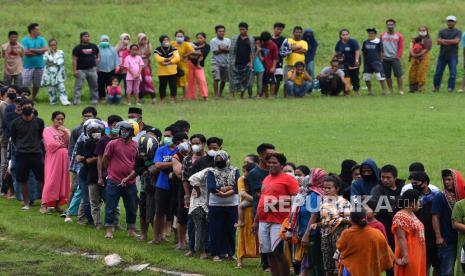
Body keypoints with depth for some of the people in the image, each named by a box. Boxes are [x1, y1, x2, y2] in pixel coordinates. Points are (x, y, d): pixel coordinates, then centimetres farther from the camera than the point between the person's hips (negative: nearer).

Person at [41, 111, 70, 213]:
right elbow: (50, 144, -11)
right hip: (53, 158, -5)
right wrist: (62, 145, 0)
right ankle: (45, 205, -11)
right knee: (51, 181, -11)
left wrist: (65, 133, -6)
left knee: (63, 181, 1)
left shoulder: (66, 131, 17)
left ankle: (57, 204, 7)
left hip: (64, 159, 5)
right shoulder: (48, 130, 3)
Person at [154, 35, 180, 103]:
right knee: (162, 85, 2)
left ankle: (173, 99, 10)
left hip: (172, 71, 1)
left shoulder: (173, 49, 4)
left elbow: (177, 58, -7)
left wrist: (170, 62, -19)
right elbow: (157, 58, -14)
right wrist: (167, 59, -17)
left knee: (173, 85, 1)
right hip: (162, 71, -1)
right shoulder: (158, 50, 2)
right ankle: (162, 100, 11)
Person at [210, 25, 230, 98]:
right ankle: (216, 95, -13)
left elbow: (229, 50, -3)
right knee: (216, 78, -14)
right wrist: (225, 49, -3)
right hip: (216, 62, -4)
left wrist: (221, 49, -16)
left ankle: (220, 93, 24)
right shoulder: (213, 41, -1)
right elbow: (215, 52, -10)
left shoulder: (228, 40, 11)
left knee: (224, 80, 7)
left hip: (226, 63, 4)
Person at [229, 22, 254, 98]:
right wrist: (231, 60, -1)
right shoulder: (234, 39, 8)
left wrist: (251, 62, -3)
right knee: (234, 79, -9)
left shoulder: (250, 40, 7)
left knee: (244, 80, 4)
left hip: (246, 63, 1)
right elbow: (231, 50, 7)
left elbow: (252, 52, 6)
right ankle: (233, 94, -10)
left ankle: (242, 95, 15)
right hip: (236, 63, -1)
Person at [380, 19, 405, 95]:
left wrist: (398, 57, -8)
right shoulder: (382, 36, 9)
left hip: (395, 58, -2)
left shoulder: (398, 36, 4)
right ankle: (391, 91, 14)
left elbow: (401, 48, 2)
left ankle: (400, 90, -4)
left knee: (398, 74, -9)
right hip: (385, 59, 2)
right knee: (387, 76, 5)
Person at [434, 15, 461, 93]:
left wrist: (444, 40, -6)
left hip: (453, 55, -2)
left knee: (452, 73, -7)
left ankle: (450, 88, -2)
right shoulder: (442, 31, 13)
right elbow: (438, 41, -1)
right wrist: (451, 42, -13)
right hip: (442, 55, 2)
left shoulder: (458, 32, 5)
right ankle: (436, 87, 11)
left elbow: (456, 41, -11)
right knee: (438, 72, 1)